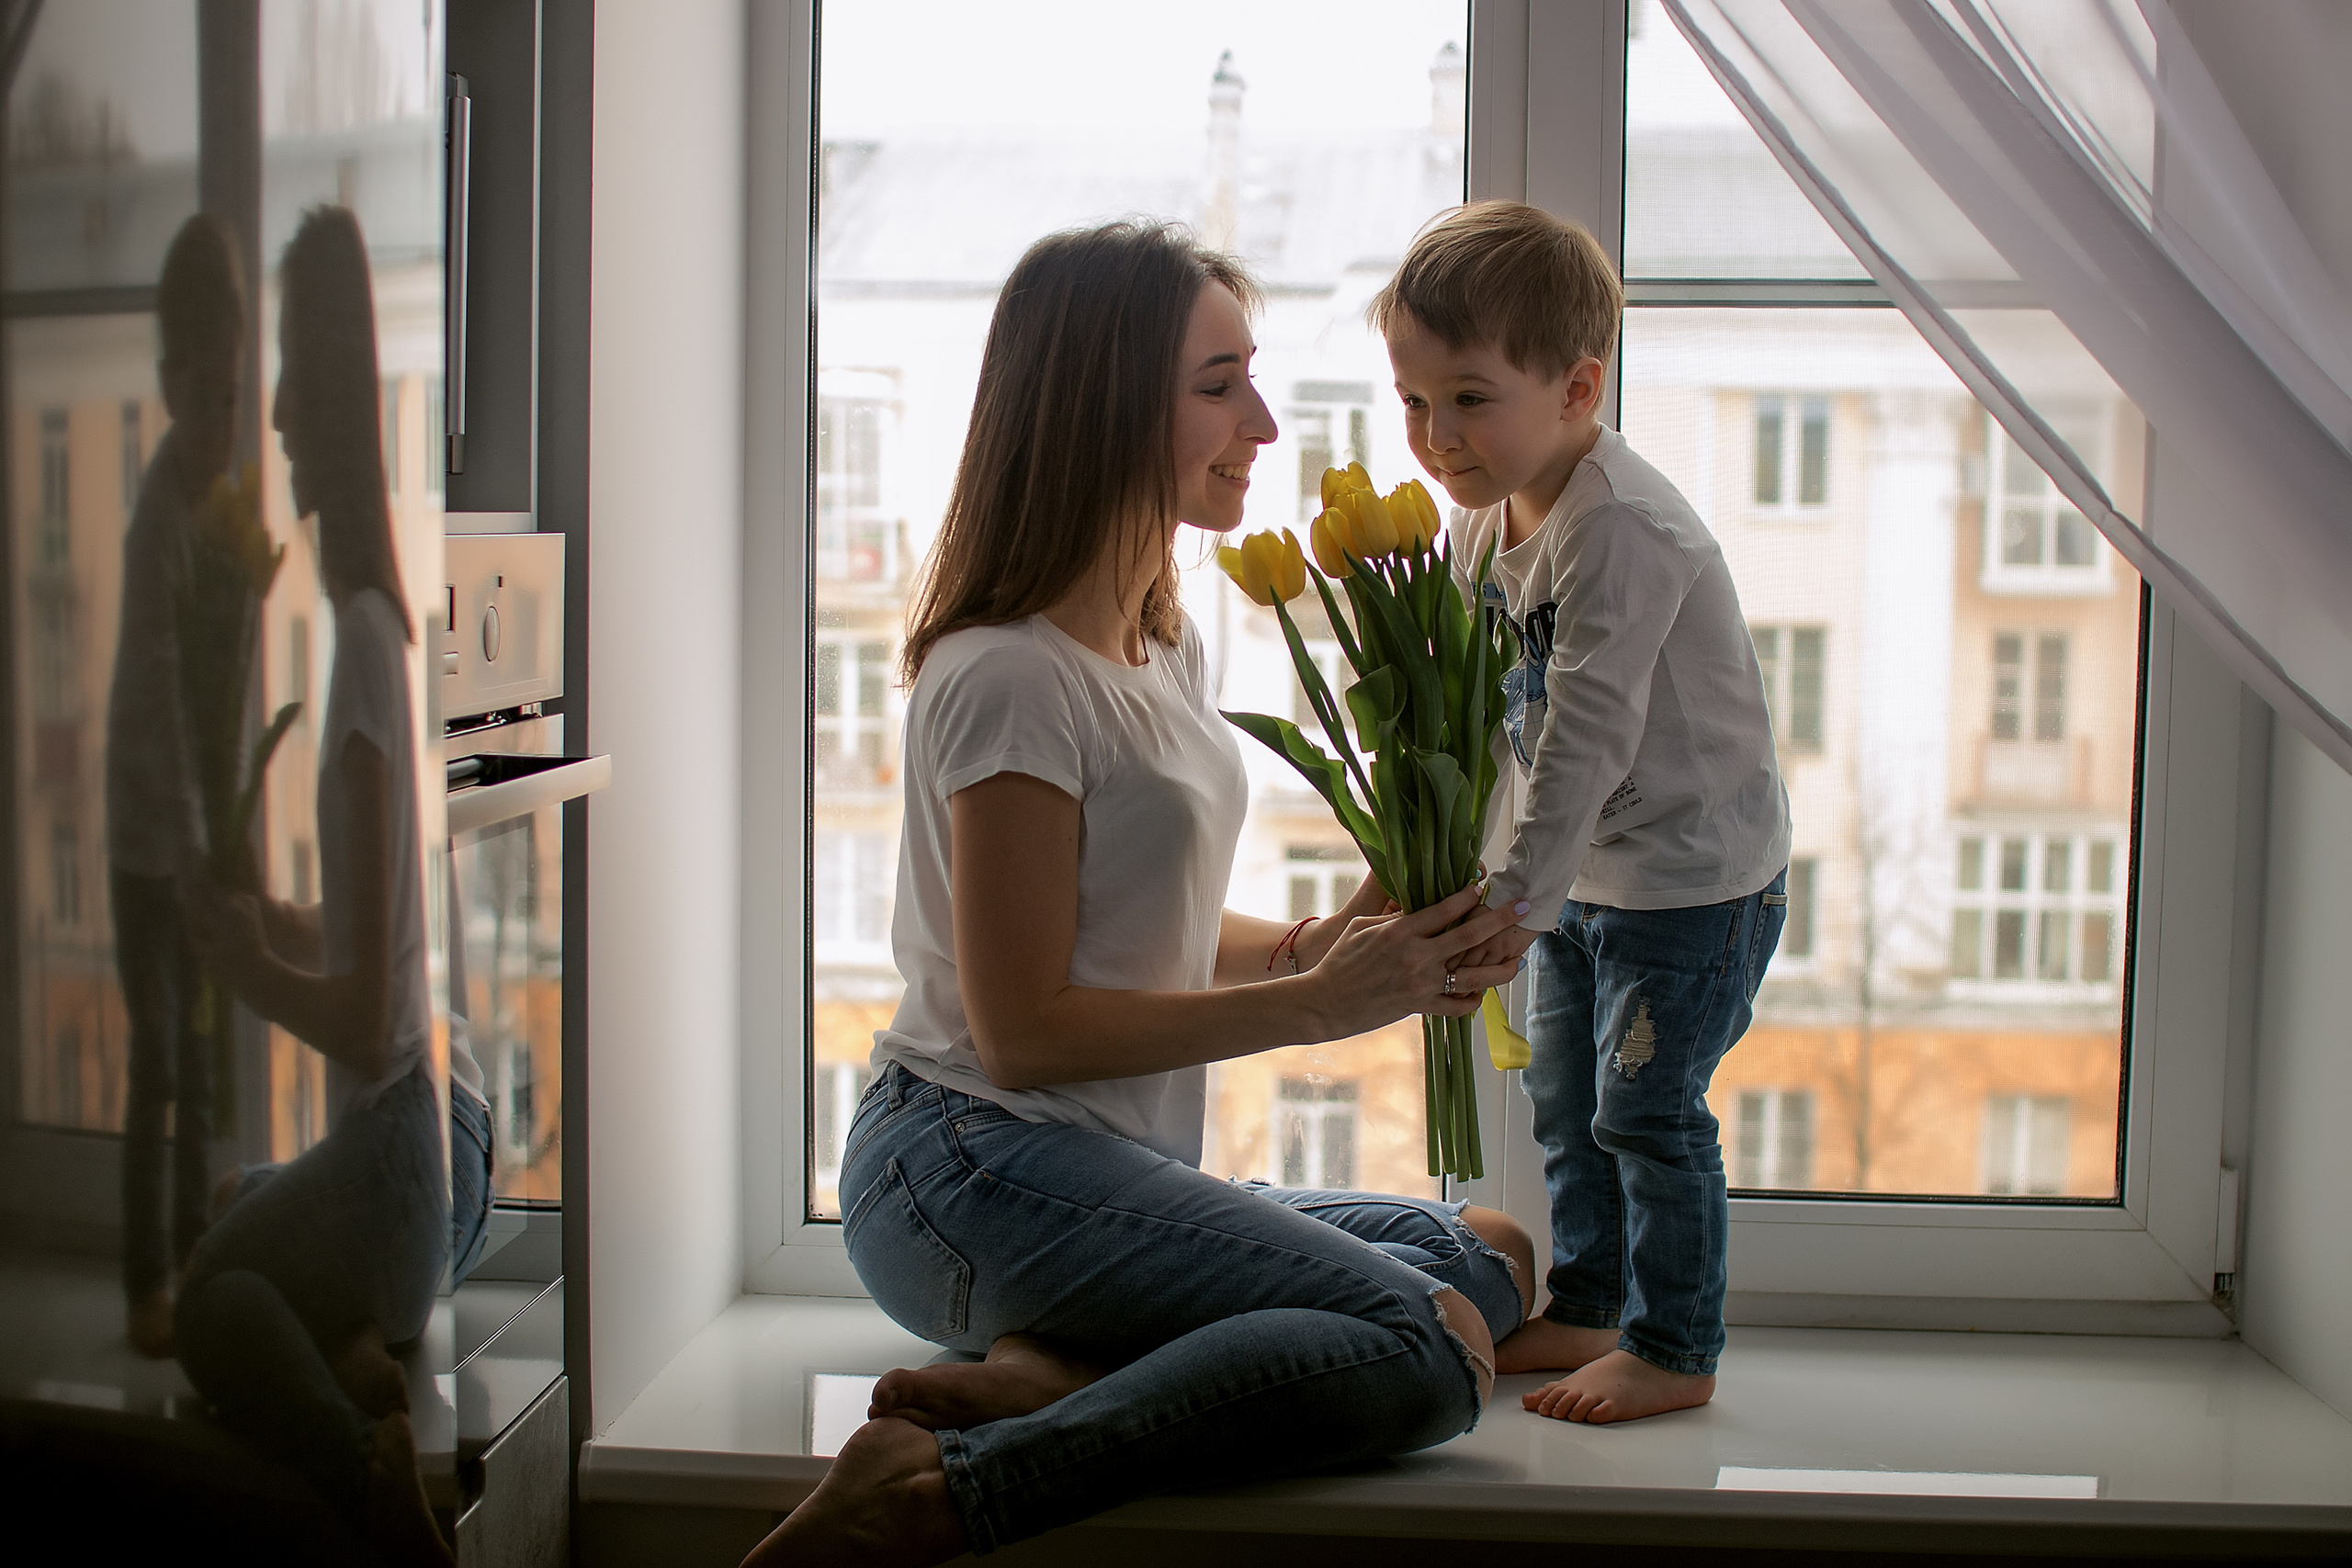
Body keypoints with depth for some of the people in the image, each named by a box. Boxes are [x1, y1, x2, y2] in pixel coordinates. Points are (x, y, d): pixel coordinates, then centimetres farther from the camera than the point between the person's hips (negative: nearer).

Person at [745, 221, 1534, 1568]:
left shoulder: (1169, 647, 15)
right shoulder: (1013, 677, -14)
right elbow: (1024, 1029, -16)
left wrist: (1321, 944, -3)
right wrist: (1317, 1004, -15)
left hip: (1111, 1175, 10)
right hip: (976, 1167, -10)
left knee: (1488, 1257, 5)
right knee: (1429, 1352, -22)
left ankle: (1046, 1373, -11)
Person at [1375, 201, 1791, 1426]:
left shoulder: (1623, 532, -27)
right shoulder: (1479, 523, 1)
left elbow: (1586, 738, -31)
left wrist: (1520, 899, -34)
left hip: (1700, 873, -9)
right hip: (1589, 873, 9)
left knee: (1646, 1106, -2)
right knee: (1565, 1100, 16)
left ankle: (1675, 1349, 13)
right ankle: (1585, 1310, 32)